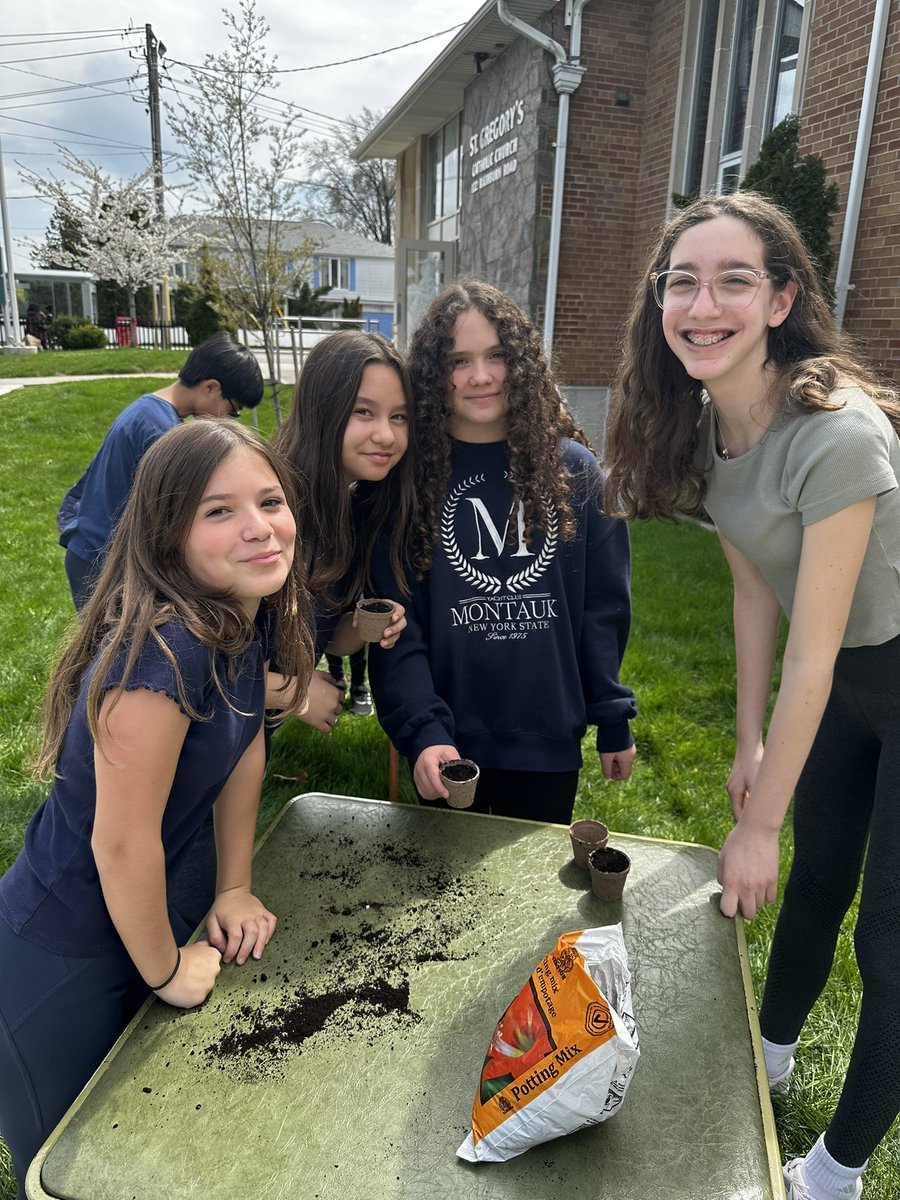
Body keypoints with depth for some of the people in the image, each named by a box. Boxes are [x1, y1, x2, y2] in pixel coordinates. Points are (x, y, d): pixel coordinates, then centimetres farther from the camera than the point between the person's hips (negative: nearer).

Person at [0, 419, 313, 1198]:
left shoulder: (247, 615, -9)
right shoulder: (164, 649, -35)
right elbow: (122, 842, -29)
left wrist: (235, 891, 7)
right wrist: (166, 972, -12)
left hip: (132, 923, 7)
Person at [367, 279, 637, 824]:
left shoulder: (573, 469, -3)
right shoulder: (408, 477, -7)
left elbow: (604, 607, 2)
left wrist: (613, 721, 1)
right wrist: (423, 730, -20)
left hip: (549, 741, 1)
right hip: (448, 744, 0)